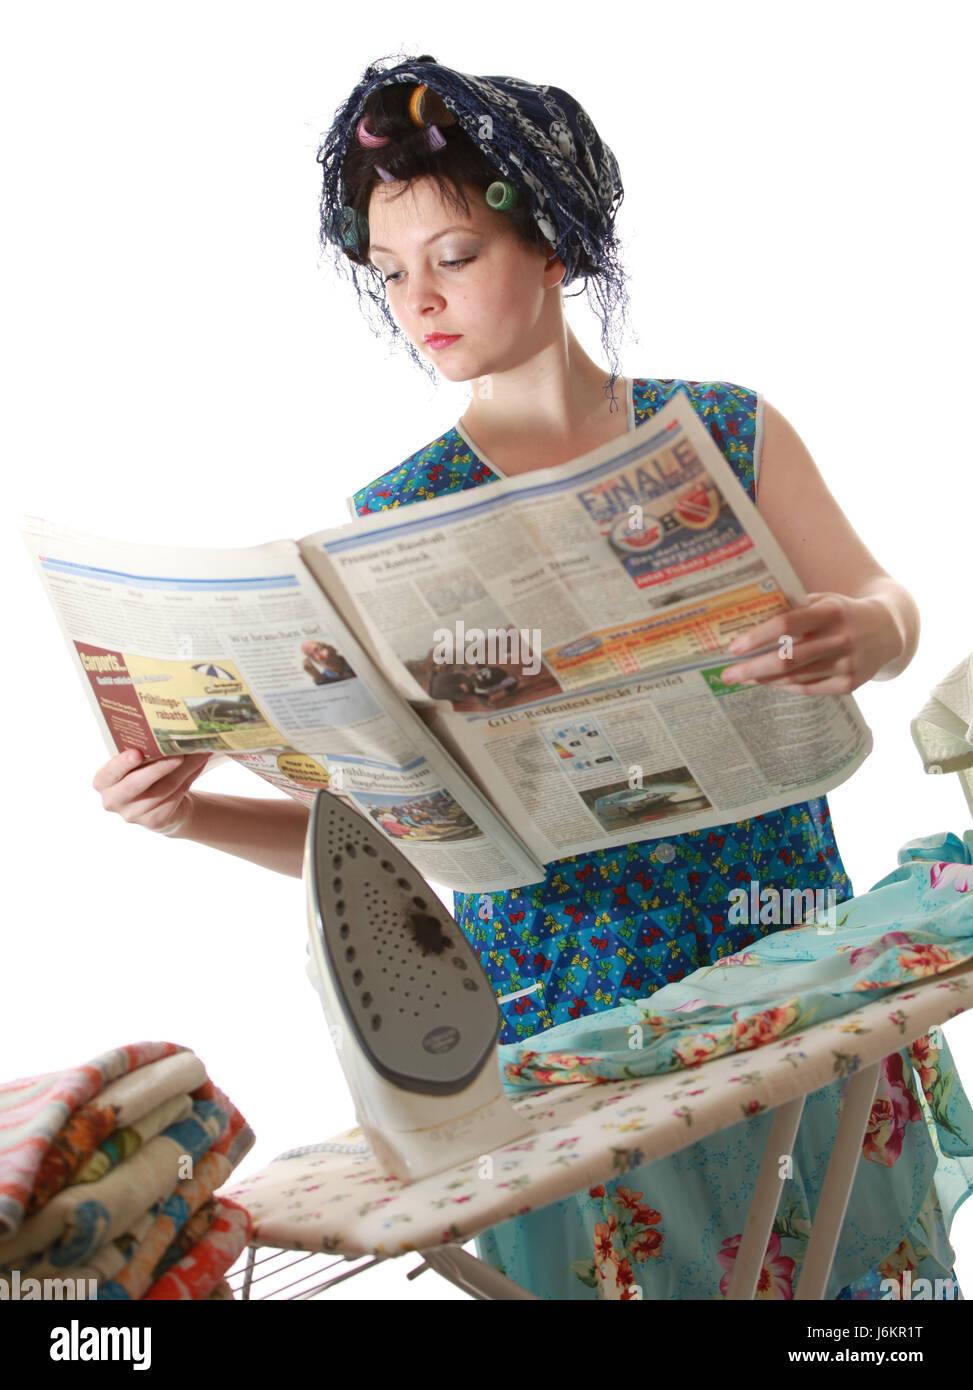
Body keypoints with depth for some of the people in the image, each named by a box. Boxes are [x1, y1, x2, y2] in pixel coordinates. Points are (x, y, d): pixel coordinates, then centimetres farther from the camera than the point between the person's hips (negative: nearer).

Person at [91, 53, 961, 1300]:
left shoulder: (728, 429, 2)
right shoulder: (394, 519, 1)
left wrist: (864, 635, -26)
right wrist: (193, 811, -17)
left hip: (781, 947, 1)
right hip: (558, 993, 0)